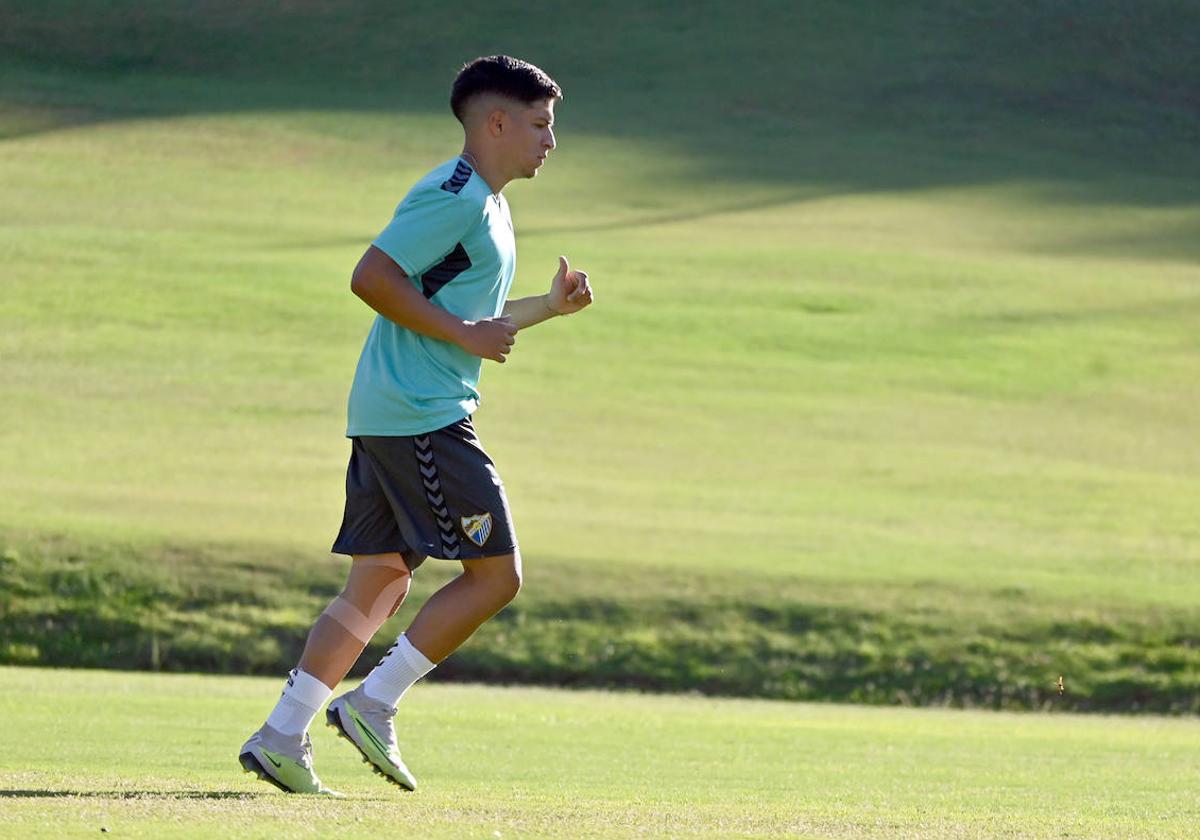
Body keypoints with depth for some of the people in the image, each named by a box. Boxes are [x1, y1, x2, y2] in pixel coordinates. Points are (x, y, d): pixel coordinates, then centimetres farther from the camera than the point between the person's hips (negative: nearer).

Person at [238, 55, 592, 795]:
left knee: (382, 581, 9)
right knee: (496, 572, -7)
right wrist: (464, 335, -17)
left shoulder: (487, 206, 21)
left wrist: (550, 306, 20)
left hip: (389, 419, 10)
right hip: (420, 418, -10)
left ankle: (281, 738, 5)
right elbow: (373, 277, -20)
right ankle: (372, 706, -4)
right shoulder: (456, 198, -12)